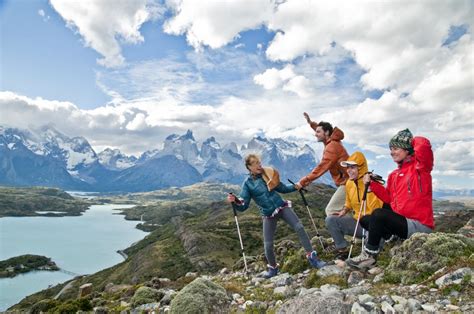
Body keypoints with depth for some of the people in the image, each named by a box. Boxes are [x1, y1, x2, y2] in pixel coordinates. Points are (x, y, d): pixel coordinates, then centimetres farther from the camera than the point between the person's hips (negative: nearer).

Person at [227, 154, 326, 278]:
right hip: (268, 215, -2)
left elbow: (282, 188, 14)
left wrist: (296, 186, 2)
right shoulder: (248, 183, -6)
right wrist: (234, 201, -29)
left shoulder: (269, 174, 2)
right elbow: (243, 206, -10)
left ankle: (312, 257, 1)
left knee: (299, 228, -12)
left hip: (282, 207, 2)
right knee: (268, 245, -1)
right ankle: (273, 268, 26)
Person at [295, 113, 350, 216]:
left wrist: (303, 181, -21)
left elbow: (321, 168, -23)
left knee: (331, 211, -11)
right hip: (348, 181, 10)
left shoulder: (332, 146, -18)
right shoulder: (332, 142, 12)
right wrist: (311, 123, 24)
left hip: (347, 183, -10)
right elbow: (322, 130, 35)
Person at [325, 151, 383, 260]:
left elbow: (376, 210, -19)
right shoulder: (349, 183, 5)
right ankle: (342, 250, 0)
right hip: (356, 220, 6)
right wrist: (344, 211, 5)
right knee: (330, 220, -8)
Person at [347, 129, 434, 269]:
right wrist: (372, 183, 1)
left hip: (420, 226, -8)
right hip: (404, 222, 8)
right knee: (365, 220, 9)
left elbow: (423, 144, -29)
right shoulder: (394, 175, 12)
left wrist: (411, 140, -6)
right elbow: (389, 198, 13)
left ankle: (370, 255, -14)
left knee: (379, 214, -27)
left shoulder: (419, 167, -9)